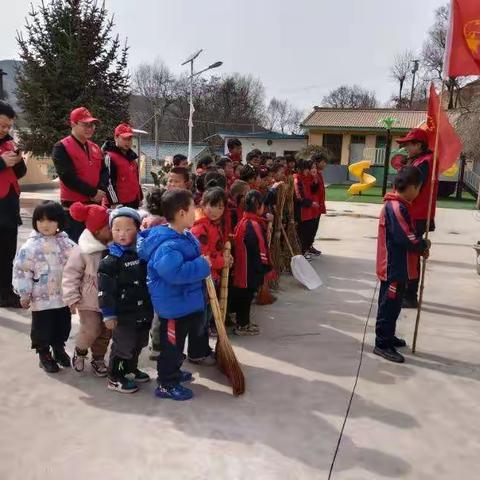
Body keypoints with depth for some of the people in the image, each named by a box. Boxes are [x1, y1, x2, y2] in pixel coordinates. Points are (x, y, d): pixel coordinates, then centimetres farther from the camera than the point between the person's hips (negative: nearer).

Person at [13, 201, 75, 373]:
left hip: (63, 296, 4)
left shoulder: (66, 242, 0)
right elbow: (21, 271, -11)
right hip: (42, 299, -4)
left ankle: (59, 349, 40)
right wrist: (24, 294, -10)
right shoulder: (31, 246, -13)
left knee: (63, 325, 18)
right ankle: (44, 354, 29)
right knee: (42, 328, 9)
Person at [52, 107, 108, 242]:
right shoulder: (62, 148, -7)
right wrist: (93, 192, -15)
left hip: (95, 205, 7)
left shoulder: (95, 148, 15)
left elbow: (104, 171, 11)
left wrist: (101, 190, -10)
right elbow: (68, 177, -16)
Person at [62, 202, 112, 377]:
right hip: (89, 301, -4)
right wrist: (72, 298, -14)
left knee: (105, 332, 12)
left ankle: (98, 358, 33)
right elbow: (71, 275, -13)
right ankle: (80, 351, 20)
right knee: (91, 330, -11)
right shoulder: (82, 251, -18)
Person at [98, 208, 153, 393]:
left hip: (144, 310, 7)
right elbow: (105, 289, -16)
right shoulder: (111, 260, -15)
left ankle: (130, 369, 41)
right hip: (124, 313, -7)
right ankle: (114, 378, 20)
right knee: (122, 345, 3)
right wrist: (108, 314, -17)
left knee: (138, 344, 21)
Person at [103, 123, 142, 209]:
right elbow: (108, 182, -16)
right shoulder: (110, 157, -10)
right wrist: (115, 202, -19)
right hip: (120, 203, -9)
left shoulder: (132, 157, 17)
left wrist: (140, 198, 22)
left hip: (134, 202, 9)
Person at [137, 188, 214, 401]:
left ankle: (173, 372, 43)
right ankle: (167, 385, 19)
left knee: (176, 342, 26)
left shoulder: (184, 237, 5)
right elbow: (175, 272, -41)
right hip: (173, 305, -10)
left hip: (186, 301, 11)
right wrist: (202, 266, -30)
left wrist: (202, 265, 8)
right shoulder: (169, 245, -29)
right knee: (172, 344, 4)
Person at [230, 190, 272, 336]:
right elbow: (260, 249, -22)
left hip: (242, 266, 9)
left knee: (243, 294, 18)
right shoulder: (254, 224, -22)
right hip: (251, 268, -9)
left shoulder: (243, 221, 6)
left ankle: (243, 322, 32)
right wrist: (266, 267, -13)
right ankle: (242, 325, 15)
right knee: (246, 295, 3)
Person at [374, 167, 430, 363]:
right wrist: (424, 245, -7)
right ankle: (382, 344, 8)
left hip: (395, 266, 10)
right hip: (394, 267, -10)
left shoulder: (397, 205, 11)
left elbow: (407, 233, 15)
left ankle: (387, 336, 33)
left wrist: (420, 246, 1)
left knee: (392, 304, 20)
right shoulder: (396, 208, -22)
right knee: (390, 305, -1)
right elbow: (406, 238, -24)